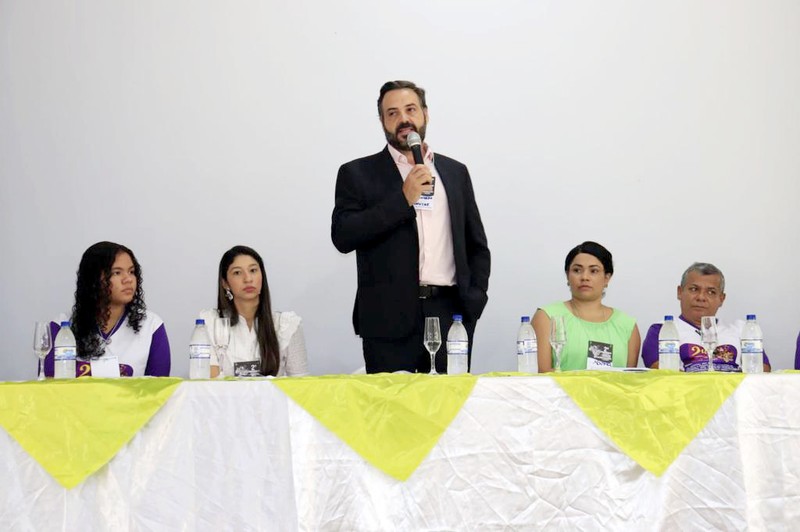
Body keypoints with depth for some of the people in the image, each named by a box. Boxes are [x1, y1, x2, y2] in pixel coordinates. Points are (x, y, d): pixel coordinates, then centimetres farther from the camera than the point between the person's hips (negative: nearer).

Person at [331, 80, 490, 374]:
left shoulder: (455, 172, 16)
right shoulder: (357, 173, 7)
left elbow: (478, 248, 20)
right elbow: (342, 236, -7)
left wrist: (473, 303, 5)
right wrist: (403, 198, -11)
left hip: (450, 316, 3)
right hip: (389, 319, -2)